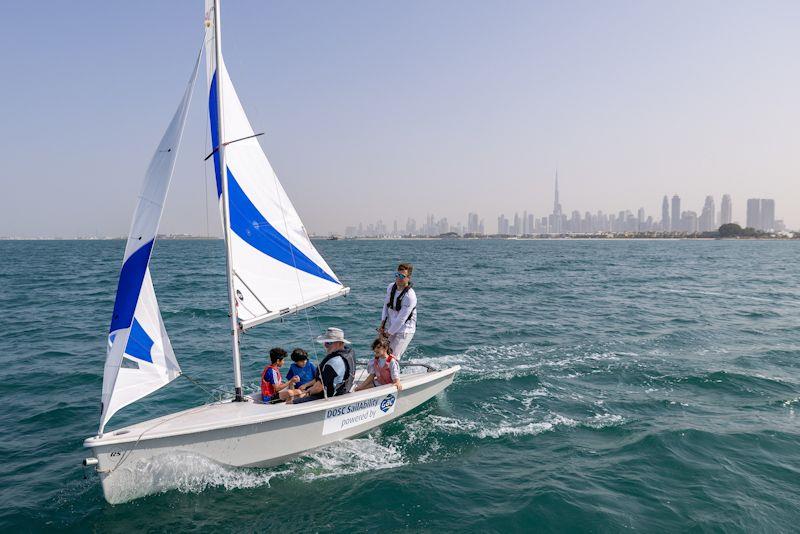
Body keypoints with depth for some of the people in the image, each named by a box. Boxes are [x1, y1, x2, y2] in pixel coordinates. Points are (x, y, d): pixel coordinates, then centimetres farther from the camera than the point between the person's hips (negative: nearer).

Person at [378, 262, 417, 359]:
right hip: (390, 327, 7)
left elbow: (401, 319, -22)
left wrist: (389, 333, -15)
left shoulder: (410, 296, -24)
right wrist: (382, 323, 2)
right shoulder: (391, 287, -1)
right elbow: (386, 305, 11)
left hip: (404, 331, -7)